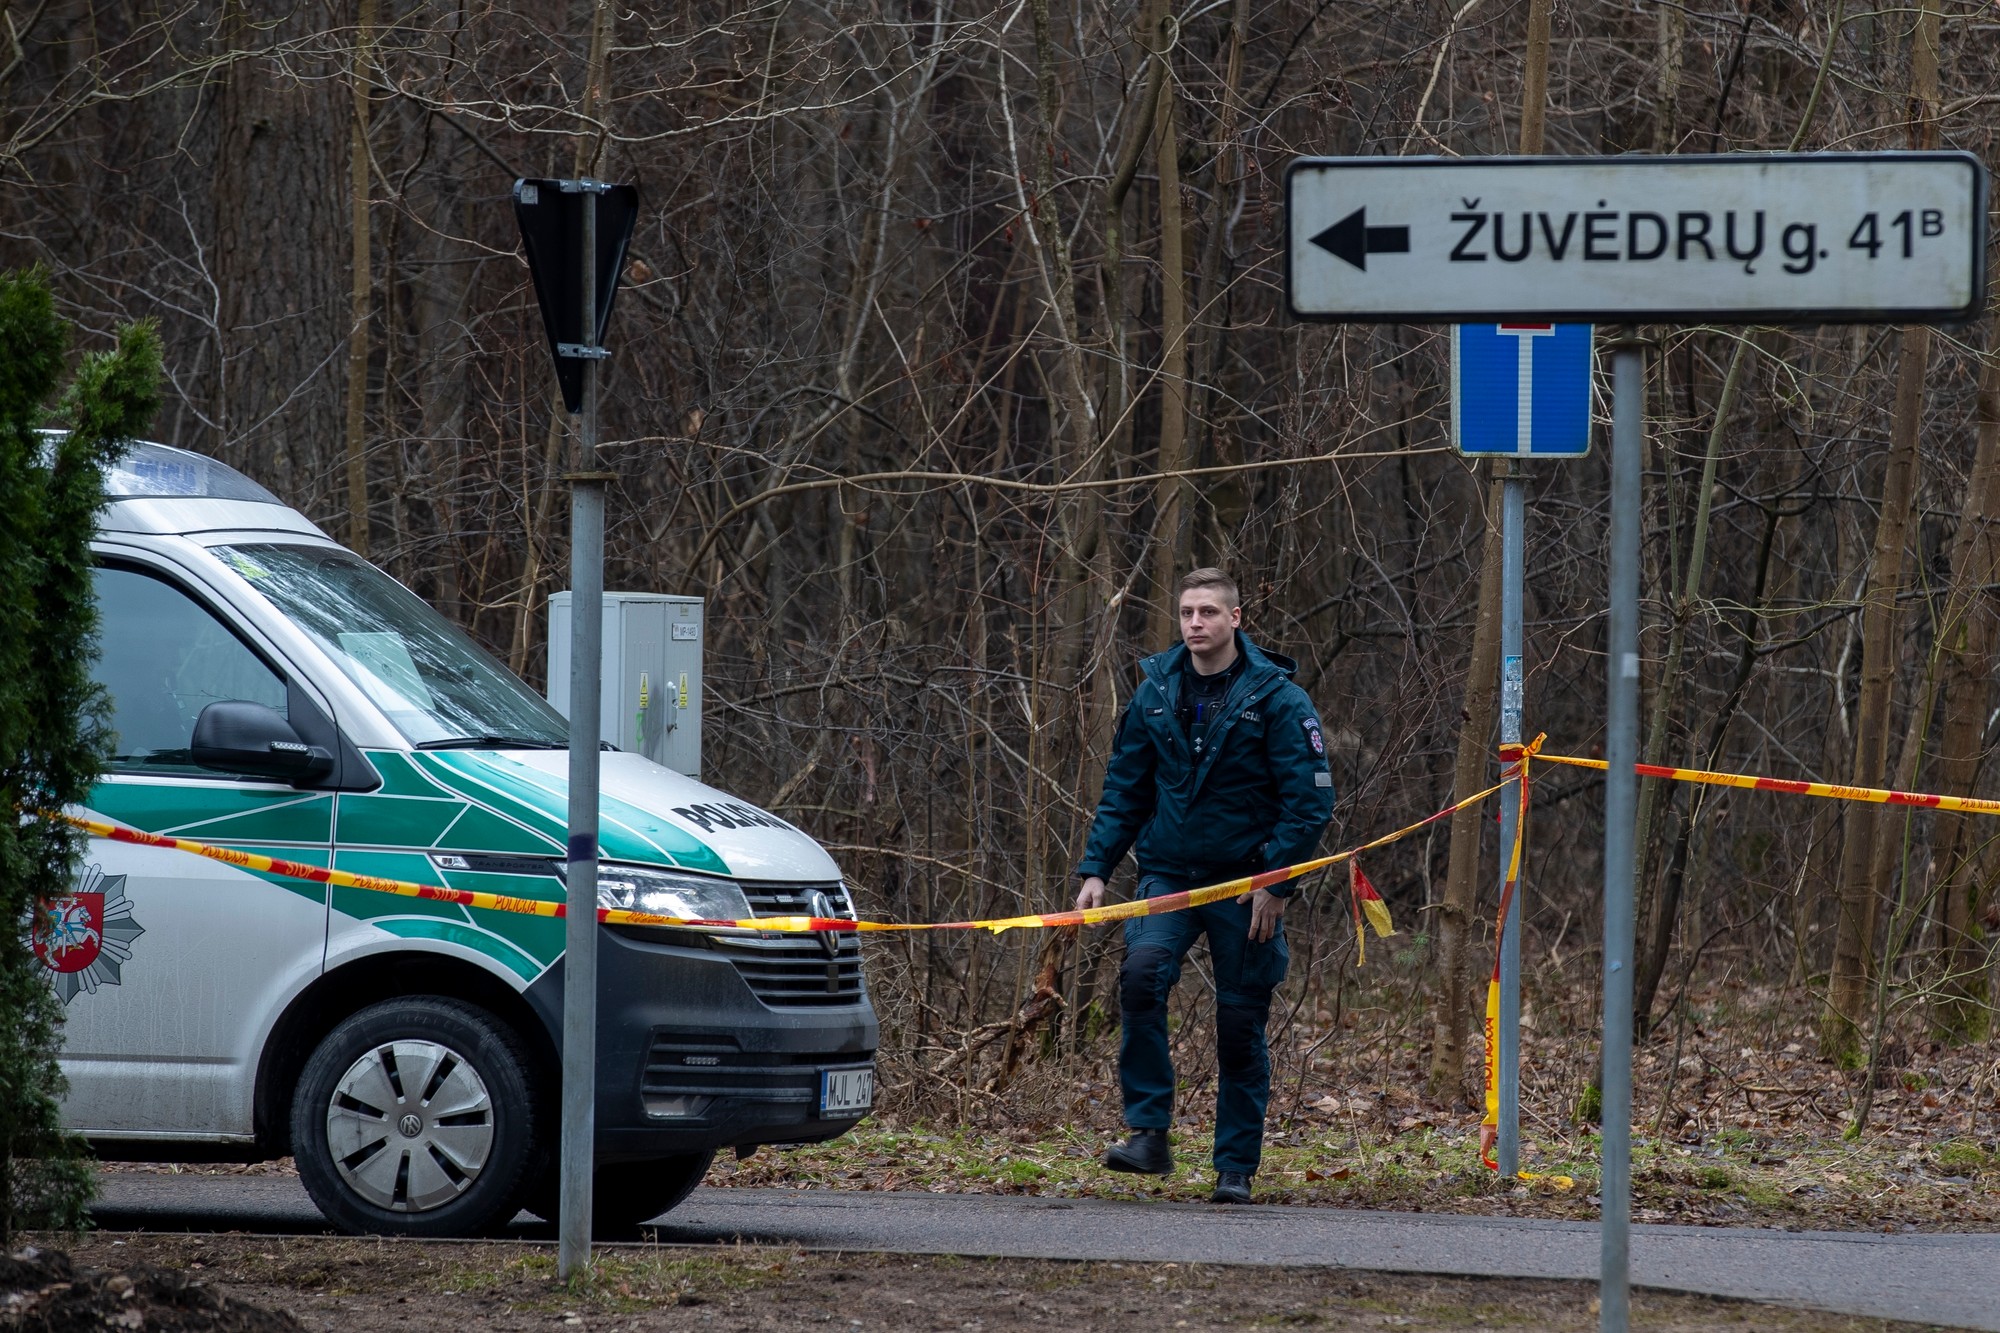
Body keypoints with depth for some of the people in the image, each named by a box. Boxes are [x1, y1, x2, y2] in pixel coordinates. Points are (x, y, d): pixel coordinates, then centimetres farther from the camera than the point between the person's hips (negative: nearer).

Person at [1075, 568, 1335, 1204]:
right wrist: (1096, 869, 2)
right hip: (1168, 874, 2)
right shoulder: (1155, 692, 6)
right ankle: (1148, 1134, -22)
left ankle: (1236, 1168, 15)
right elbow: (1124, 790, 12)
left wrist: (1275, 881, -13)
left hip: (1245, 883, -2)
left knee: (1241, 1025, 3)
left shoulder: (1275, 698, -6)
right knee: (1142, 973, -25)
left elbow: (1312, 799, -7)